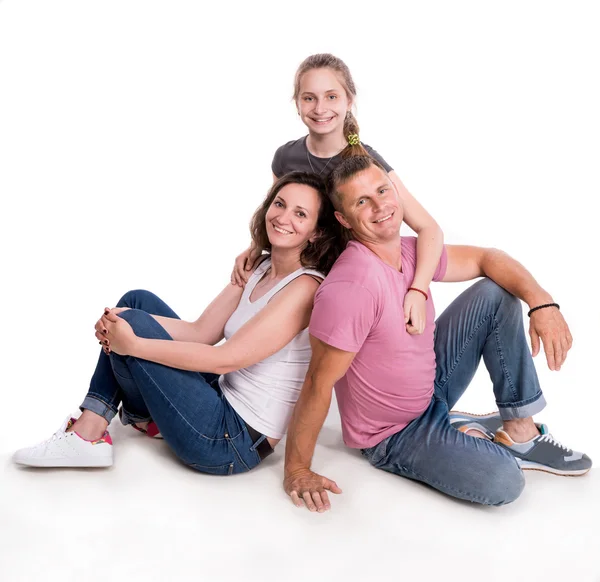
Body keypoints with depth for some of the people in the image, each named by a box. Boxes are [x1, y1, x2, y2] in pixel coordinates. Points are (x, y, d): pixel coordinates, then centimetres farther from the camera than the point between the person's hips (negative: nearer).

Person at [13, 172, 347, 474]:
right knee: (137, 302, 7)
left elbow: (227, 358, -23)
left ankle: (144, 416, 13)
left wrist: (133, 343, -21)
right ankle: (90, 428, 5)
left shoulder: (305, 287, -19)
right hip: (225, 400, 9)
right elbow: (201, 332, 2)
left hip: (236, 443, -9)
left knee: (132, 322, -12)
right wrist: (121, 324, -13)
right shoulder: (259, 271, 8)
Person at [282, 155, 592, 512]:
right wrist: (298, 471, -24)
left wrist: (542, 303, -15)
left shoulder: (411, 251, -5)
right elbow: (319, 384, -29)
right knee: (503, 483, -28)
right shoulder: (350, 287, -32)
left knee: (495, 294, -1)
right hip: (394, 436, -8)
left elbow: (485, 259, 3)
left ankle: (519, 432, 4)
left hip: (432, 386, 8)